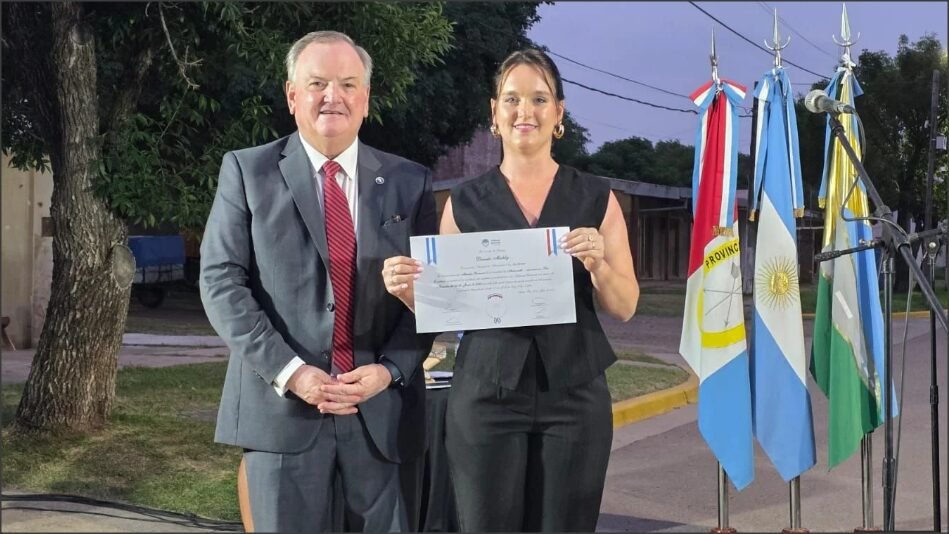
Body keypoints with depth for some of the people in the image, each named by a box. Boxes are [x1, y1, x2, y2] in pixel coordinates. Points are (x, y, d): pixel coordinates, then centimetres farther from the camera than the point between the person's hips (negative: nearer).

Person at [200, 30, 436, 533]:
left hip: (384, 408, 2)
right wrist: (289, 372, -13)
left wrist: (389, 370, -10)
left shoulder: (409, 182, 8)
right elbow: (221, 282, -3)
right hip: (280, 404, -1)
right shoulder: (247, 171, 3)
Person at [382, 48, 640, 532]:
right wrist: (409, 290, -13)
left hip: (574, 396, 0)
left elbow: (625, 308, 3)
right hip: (486, 397, 0)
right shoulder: (465, 202, 5)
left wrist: (597, 265, -16)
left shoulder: (596, 198, 5)